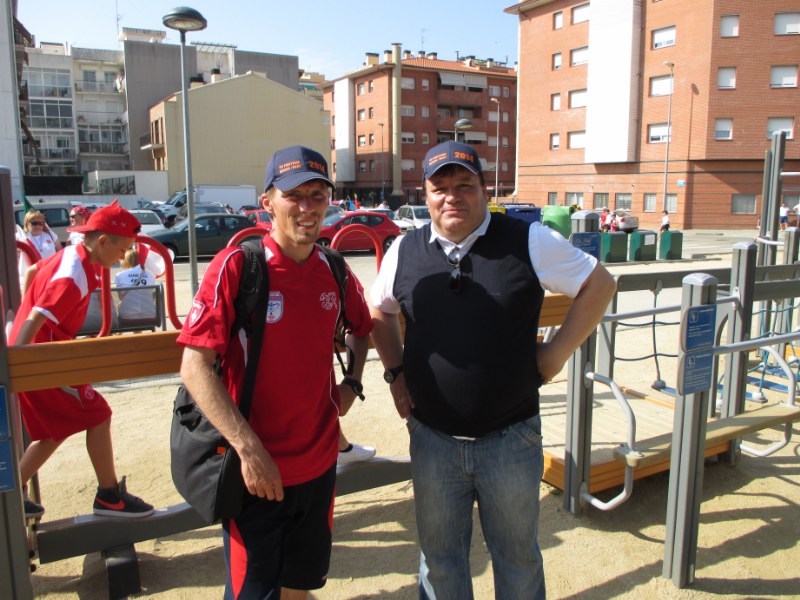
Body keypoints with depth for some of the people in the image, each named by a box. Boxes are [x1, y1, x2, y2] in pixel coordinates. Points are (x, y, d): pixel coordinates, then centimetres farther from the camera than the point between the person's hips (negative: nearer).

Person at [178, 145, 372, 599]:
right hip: (258, 470, -5)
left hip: (320, 463, 5)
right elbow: (195, 367, -19)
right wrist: (249, 448, -24)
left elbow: (362, 327, 20)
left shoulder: (335, 271, 0)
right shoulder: (237, 265, -15)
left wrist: (352, 383, 4)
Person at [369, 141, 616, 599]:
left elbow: (599, 285, -1)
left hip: (511, 438, -2)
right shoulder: (404, 251, 0)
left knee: (518, 557, 20)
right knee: (440, 558, 20)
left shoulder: (529, 241, -9)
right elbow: (380, 311, 16)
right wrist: (396, 371, 5)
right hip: (432, 439, 2)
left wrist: (556, 354, -6)